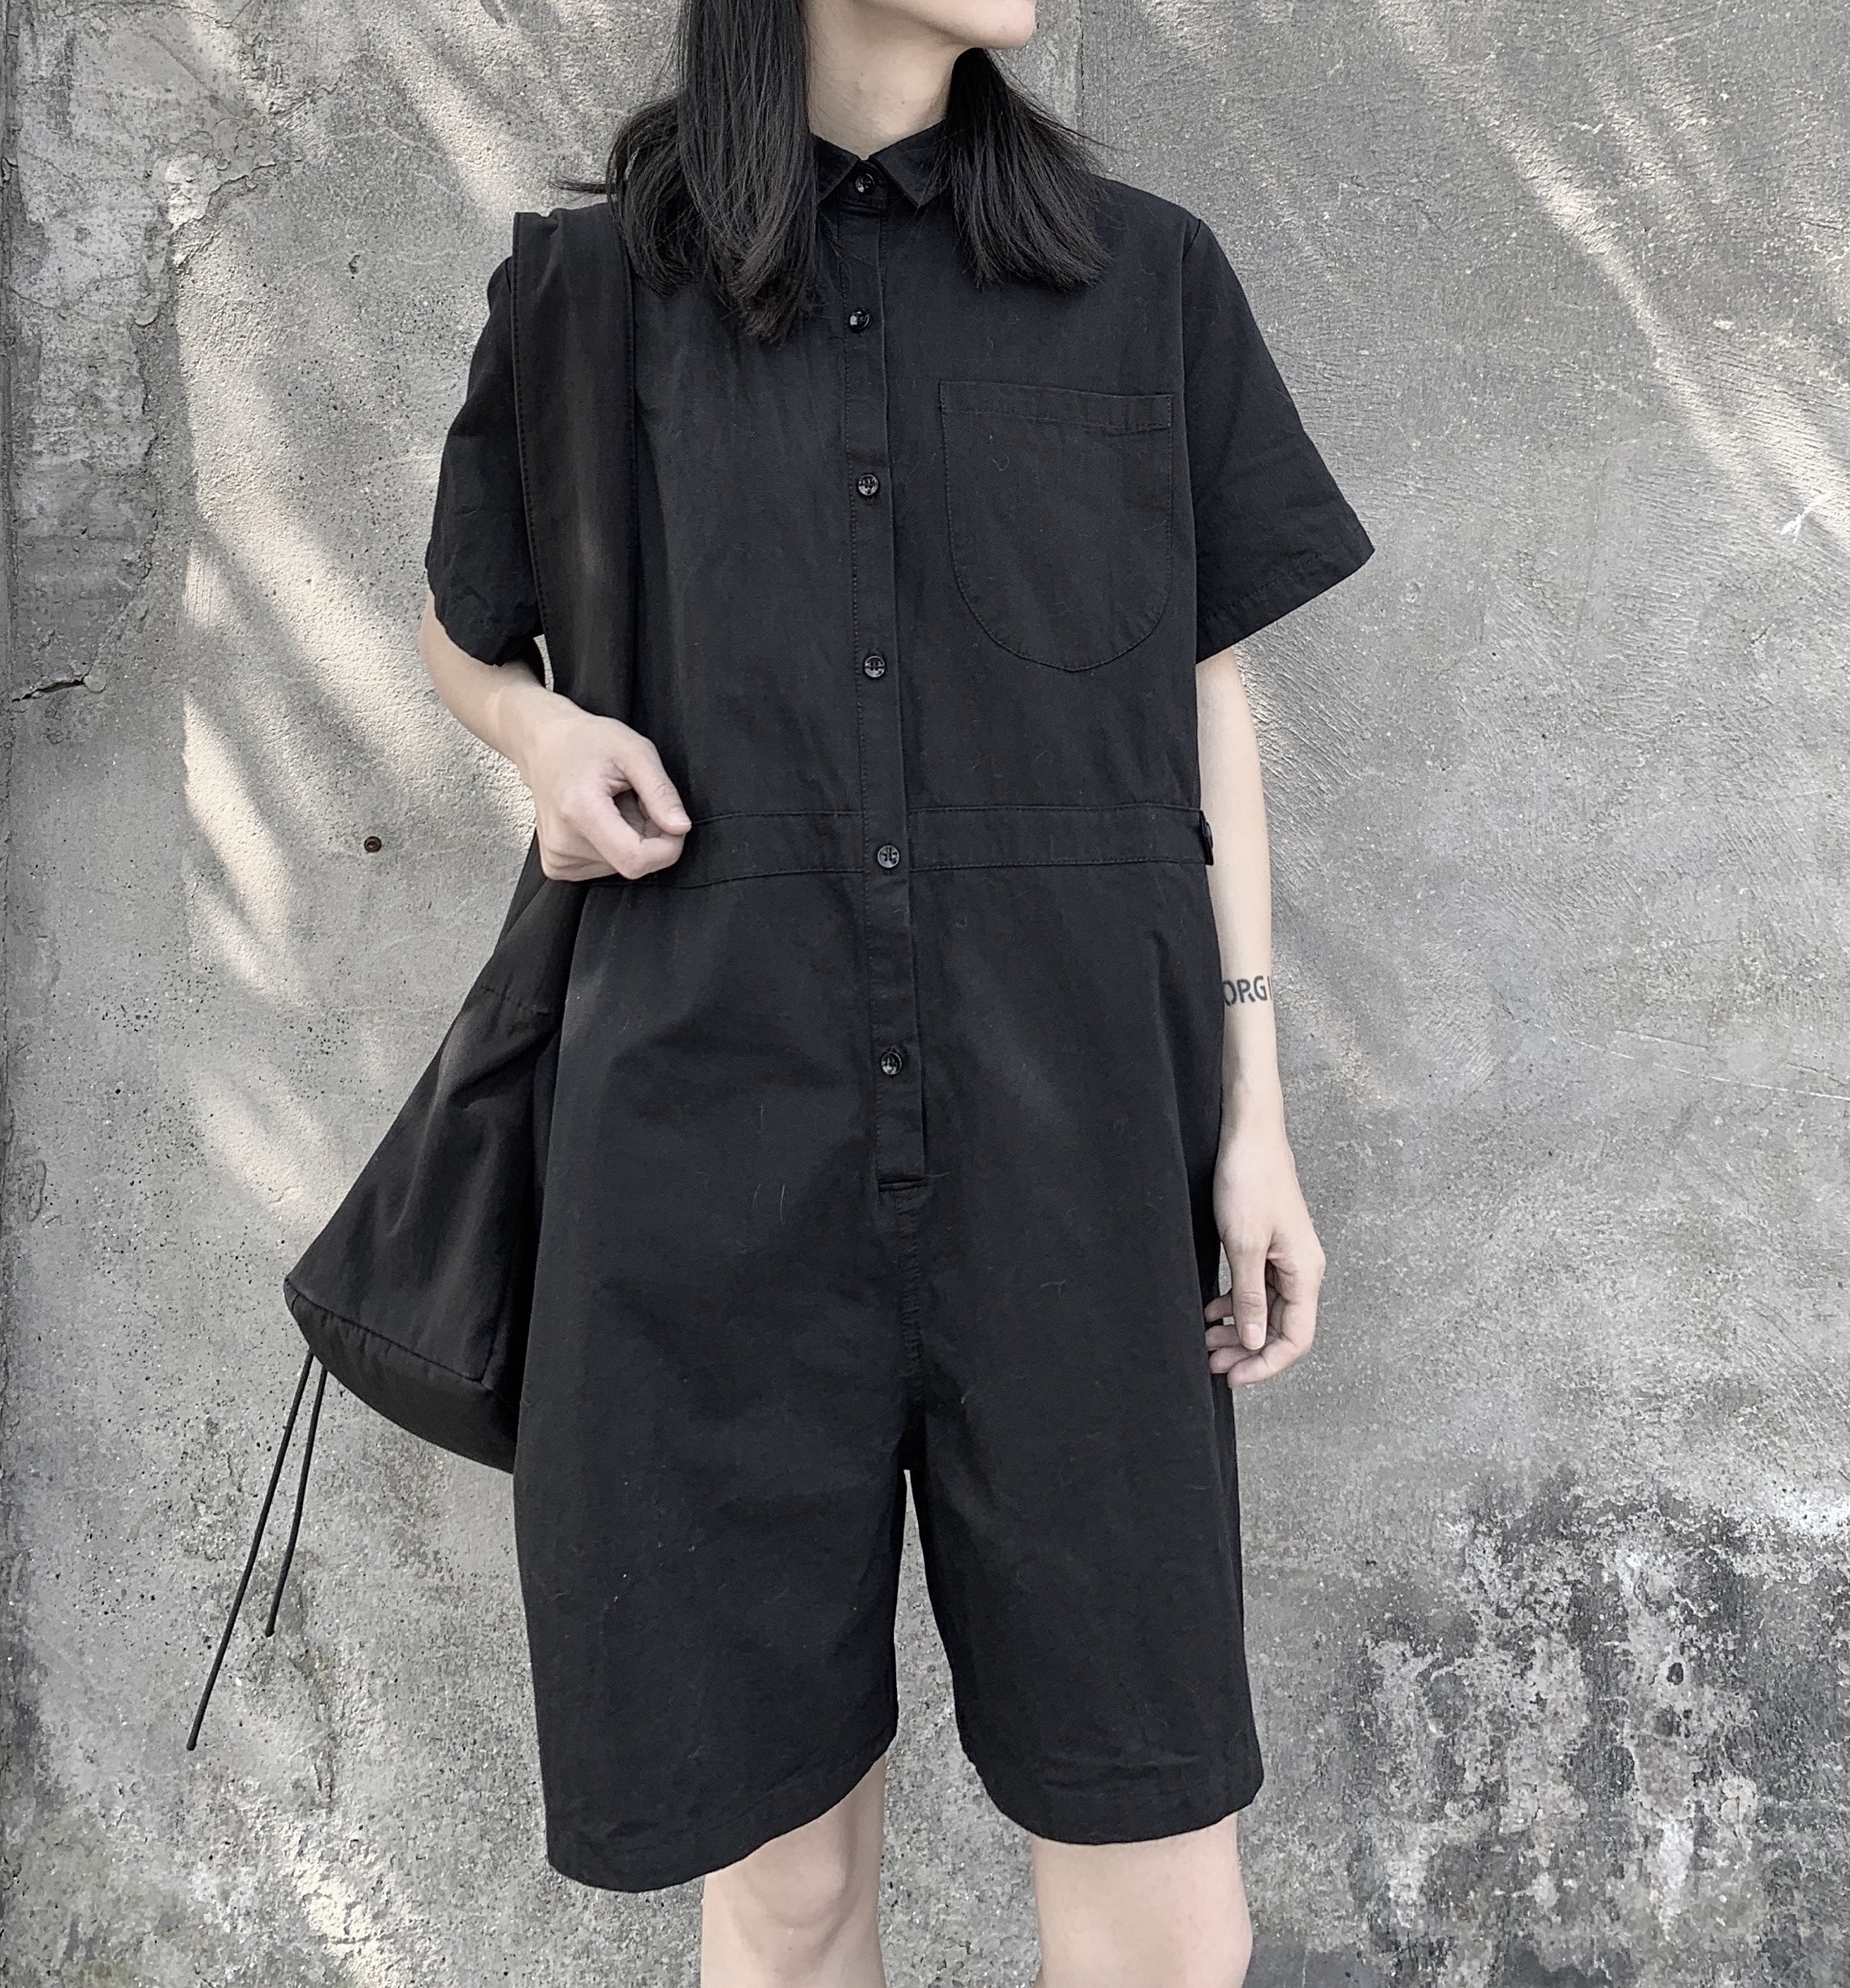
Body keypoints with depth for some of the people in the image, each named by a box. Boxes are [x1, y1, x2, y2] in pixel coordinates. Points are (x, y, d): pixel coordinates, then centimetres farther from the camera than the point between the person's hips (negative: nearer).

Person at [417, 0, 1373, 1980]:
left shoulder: (1145, 275, 9)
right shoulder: (588, 291, 9)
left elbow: (1206, 702, 9)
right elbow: (459, 632, 22)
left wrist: (1252, 1115, 2)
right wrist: (545, 736, -2)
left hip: (1064, 1142, 1)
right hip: (718, 1131, 0)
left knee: (1146, 1800, 4)